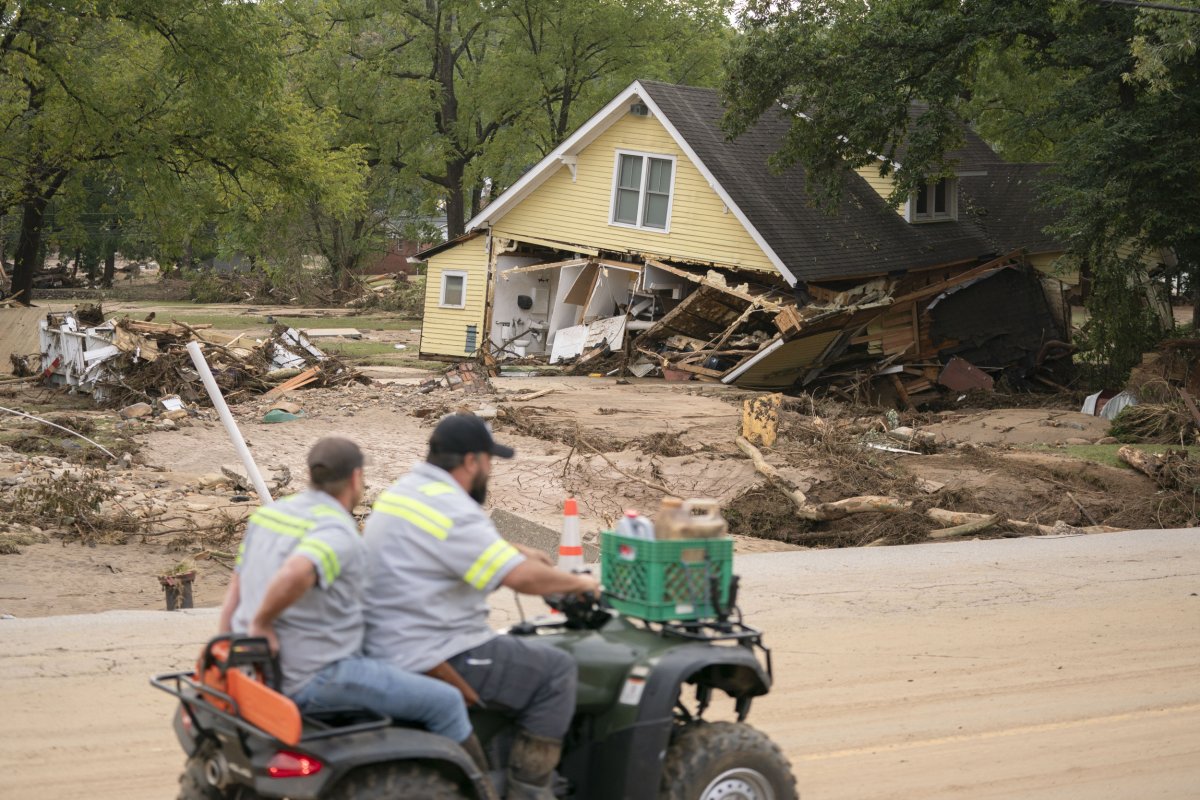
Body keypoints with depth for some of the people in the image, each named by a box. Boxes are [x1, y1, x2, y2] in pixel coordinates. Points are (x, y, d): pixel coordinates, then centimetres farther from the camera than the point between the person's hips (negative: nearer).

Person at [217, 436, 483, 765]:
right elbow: (295, 574, -40)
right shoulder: (337, 532, -19)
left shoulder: (269, 513, 8)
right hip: (317, 679, -10)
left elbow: (234, 593, 14)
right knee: (445, 702, 1)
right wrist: (262, 621, -24)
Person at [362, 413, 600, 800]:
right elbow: (523, 578, -23)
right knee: (556, 672, -1)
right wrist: (578, 582, -6)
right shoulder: (453, 511, -21)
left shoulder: (403, 491, 10)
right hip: (430, 662, -10)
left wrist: (515, 550, 28)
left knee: (505, 648, 32)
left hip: (388, 647, 10)